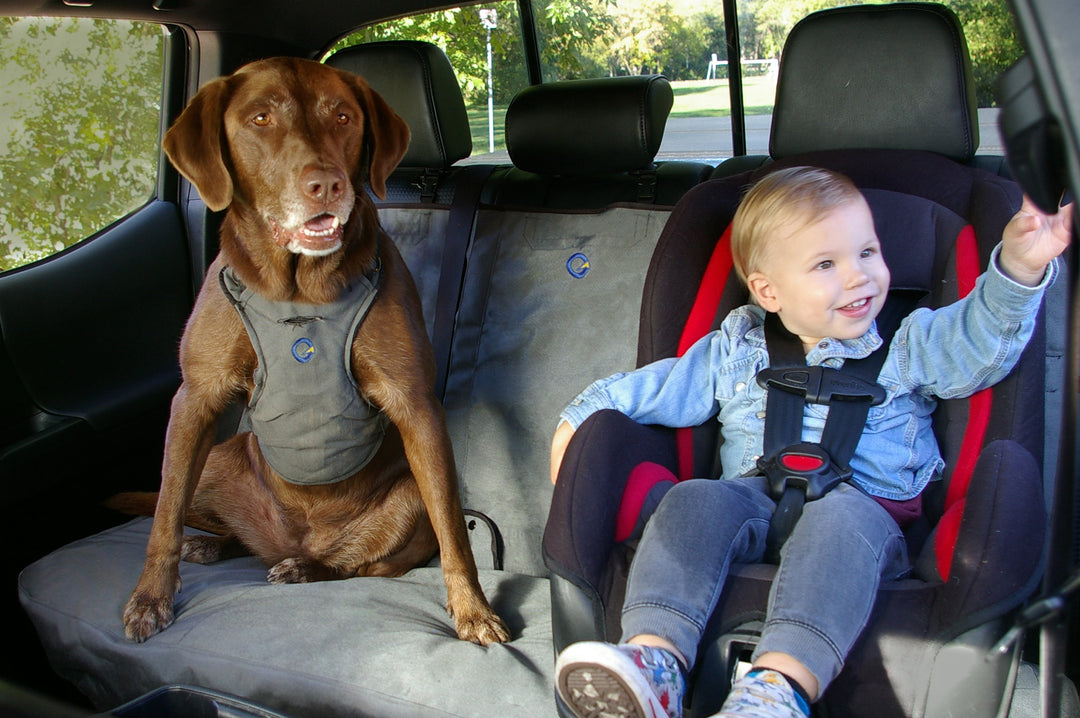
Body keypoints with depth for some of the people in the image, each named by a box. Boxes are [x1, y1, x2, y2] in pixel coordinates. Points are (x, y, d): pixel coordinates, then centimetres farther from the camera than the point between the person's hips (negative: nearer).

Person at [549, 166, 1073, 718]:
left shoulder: (905, 349, 13)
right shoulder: (734, 353, 17)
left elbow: (979, 343, -3)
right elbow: (657, 387, 20)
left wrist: (1020, 267, -20)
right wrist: (581, 417, 11)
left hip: (865, 504, -2)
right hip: (755, 503, 2)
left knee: (840, 515, -36)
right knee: (696, 498, -28)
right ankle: (655, 655, -44)